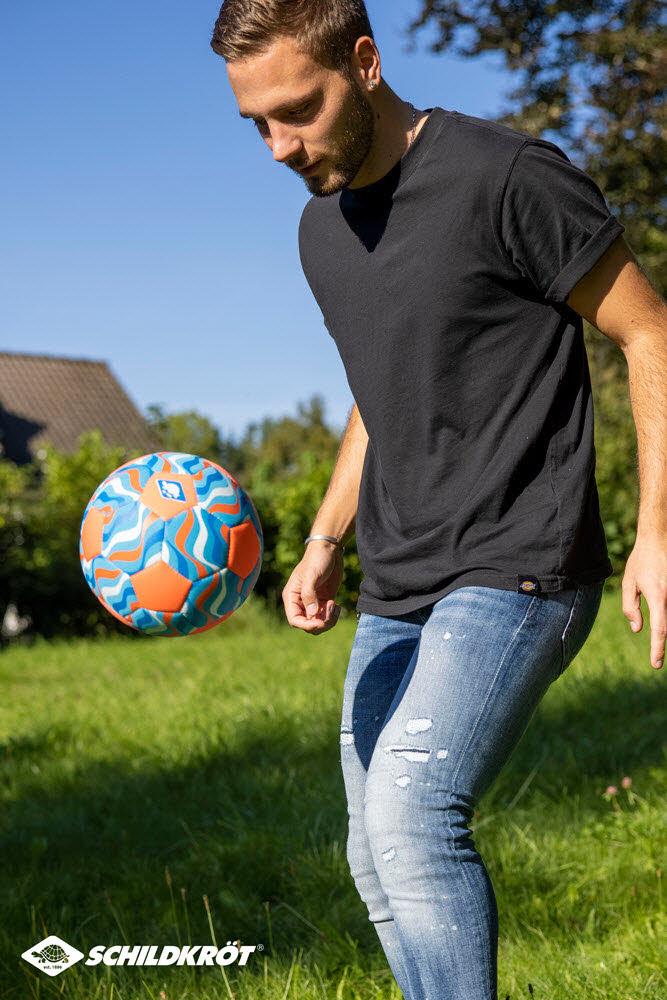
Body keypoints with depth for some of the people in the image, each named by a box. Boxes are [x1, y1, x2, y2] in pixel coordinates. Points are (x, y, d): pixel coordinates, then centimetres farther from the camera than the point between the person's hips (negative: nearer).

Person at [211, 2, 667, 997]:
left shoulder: (507, 177, -12)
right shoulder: (322, 229, 12)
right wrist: (326, 540, 9)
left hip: (518, 571, -8)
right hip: (395, 593, 8)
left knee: (412, 816, -25)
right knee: (381, 865, 11)